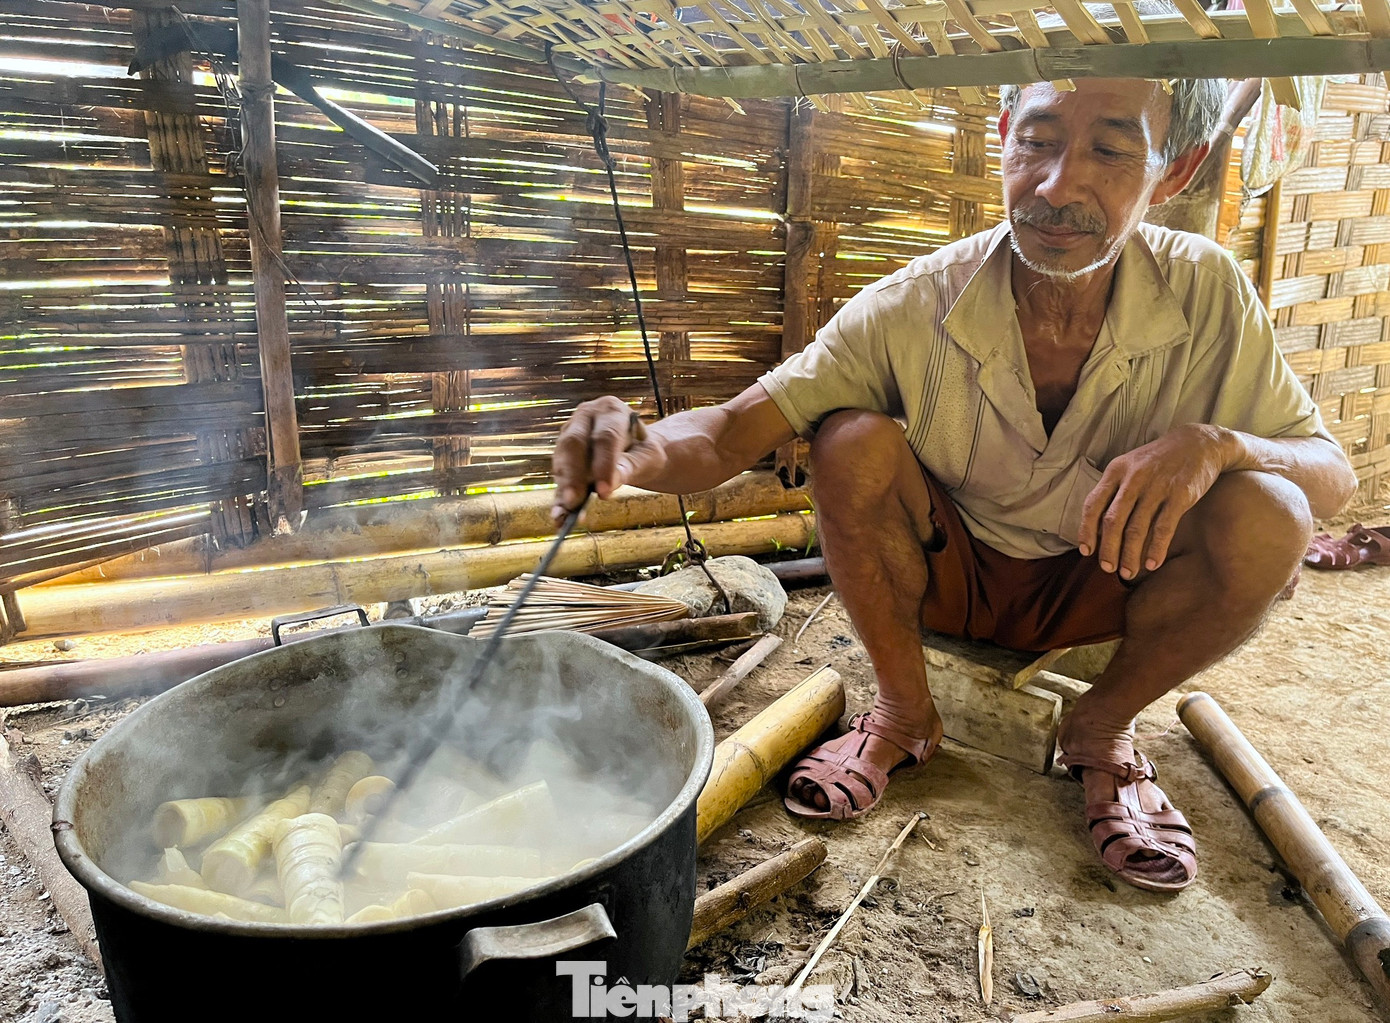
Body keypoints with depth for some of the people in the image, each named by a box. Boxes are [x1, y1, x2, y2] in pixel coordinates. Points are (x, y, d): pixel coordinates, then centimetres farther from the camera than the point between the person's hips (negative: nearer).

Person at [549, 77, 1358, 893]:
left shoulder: (1206, 292, -17)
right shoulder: (914, 307, -22)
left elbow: (1336, 475, -12)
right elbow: (733, 430, -24)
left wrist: (1212, 444, -35)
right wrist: (640, 454, -49)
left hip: (1099, 587, 1)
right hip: (948, 576, -1)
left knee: (1267, 518, -26)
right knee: (854, 442, -29)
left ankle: (1102, 727, 1)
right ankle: (905, 716, -6)